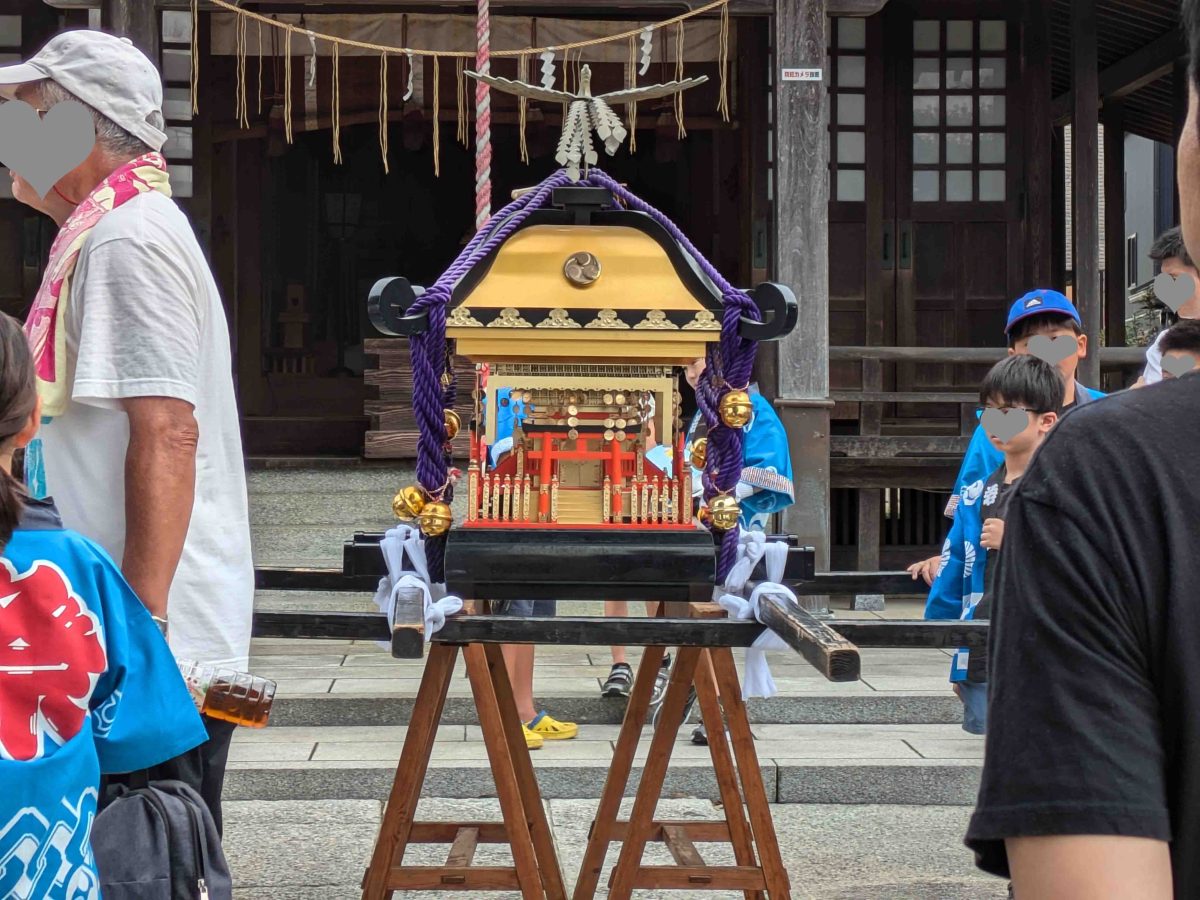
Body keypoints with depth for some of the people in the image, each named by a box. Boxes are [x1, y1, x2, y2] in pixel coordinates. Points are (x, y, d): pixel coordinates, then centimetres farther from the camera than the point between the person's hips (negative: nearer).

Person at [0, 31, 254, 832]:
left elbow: (166, 434, -21)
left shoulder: (126, 241, -13)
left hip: (160, 639, -10)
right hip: (168, 629, 10)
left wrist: (141, 620, -22)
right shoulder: (114, 232, 18)